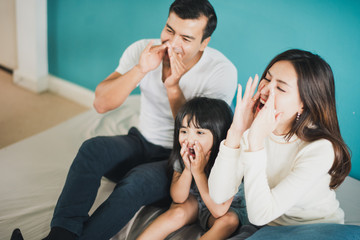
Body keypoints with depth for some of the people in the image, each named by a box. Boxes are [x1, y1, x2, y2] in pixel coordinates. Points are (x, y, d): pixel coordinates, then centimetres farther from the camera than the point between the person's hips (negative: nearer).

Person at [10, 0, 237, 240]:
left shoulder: (222, 72, -16)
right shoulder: (143, 50, -6)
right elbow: (101, 103, -13)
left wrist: (173, 86, -30)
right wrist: (140, 69, -27)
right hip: (141, 142, 4)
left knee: (137, 181, -35)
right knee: (92, 148, -27)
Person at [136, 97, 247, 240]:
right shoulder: (181, 155, -18)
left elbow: (219, 211, -33)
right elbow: (178, 198, -13)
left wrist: (199, 172, -37)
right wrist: (187, 169, -30)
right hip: (193, 200, 3)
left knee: (229, 220, -32)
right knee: (178, 213, -27)